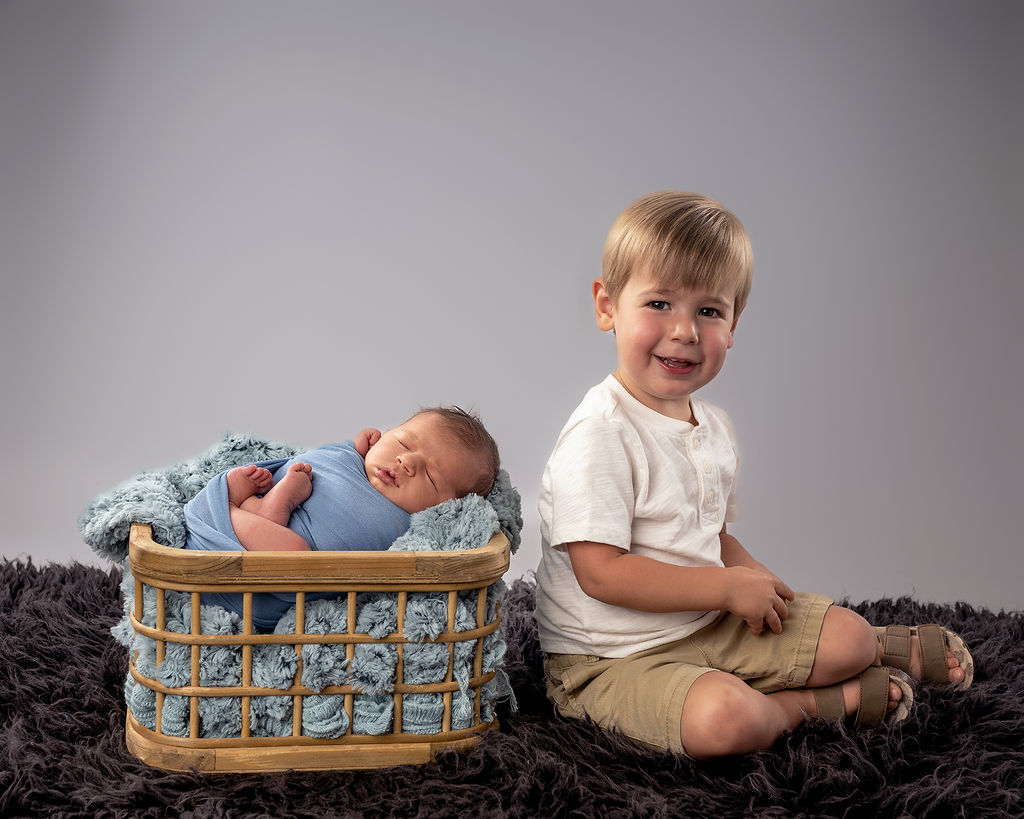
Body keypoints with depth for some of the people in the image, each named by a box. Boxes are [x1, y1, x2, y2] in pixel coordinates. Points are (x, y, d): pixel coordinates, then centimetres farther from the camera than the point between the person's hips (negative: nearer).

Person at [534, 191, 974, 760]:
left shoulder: (714, 428, 7)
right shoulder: (600, 434, -22)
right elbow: (601, 572, -25)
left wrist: (766, 589, -1)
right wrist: (729, 588, -19)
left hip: (710, 626, 8)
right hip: (613, 659, -7)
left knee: (846, 634, -2)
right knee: (724, 718, -32)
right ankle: (811, 703, -4)